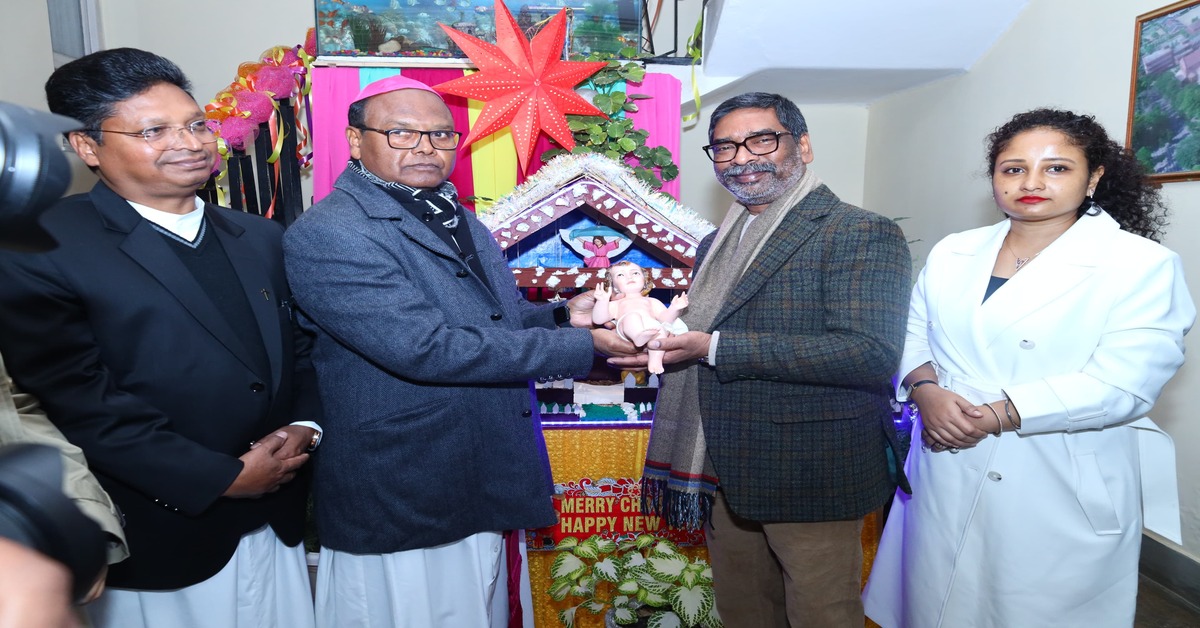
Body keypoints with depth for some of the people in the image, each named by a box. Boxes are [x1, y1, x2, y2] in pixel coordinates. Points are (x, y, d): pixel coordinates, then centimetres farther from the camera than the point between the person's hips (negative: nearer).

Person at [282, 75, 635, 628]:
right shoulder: (326, 235, -18)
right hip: (402, 517, -8)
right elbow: (424, 348, -27)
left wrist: (563, 315, -2)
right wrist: (582, 346, -23)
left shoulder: (452, 215, 10)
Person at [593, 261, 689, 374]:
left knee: (662, 329, -32)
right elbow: (598, 320, 17)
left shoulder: (652, 301, 40)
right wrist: (602, 301, 1)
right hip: (626, 329, -2)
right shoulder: (615, 304, 36)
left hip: (653, 327, 2)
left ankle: (655, 359, -44)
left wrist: (674, 309, 1)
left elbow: (664, 318, 22)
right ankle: (638, 336, -65)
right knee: (633, 317, -35)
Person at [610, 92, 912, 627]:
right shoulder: (715, 245, 13)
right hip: (726, 479, 7)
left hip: (810, 480, -7)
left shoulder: (863, 234, -11)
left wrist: (714, 347, -25)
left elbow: (871, 352, -24)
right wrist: (658, 333, 0)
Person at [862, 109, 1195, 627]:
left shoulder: (1143, 265, -6)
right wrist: (927, 391, -13)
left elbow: (1121, 384, -16)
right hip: (944, 481, 4)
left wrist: (995, 416, -20)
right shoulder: (952, 253, 7)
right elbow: (913, 333, 7)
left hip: (1059, 495, -3)